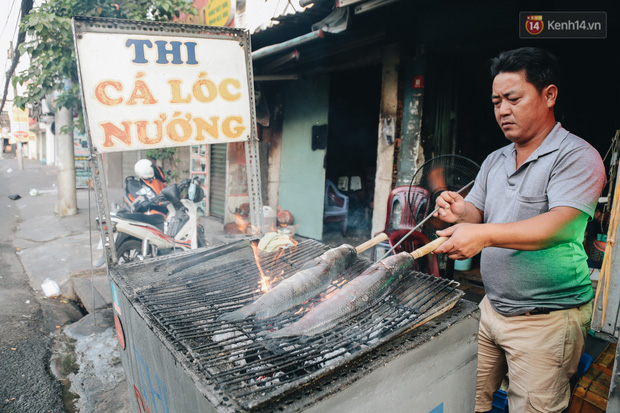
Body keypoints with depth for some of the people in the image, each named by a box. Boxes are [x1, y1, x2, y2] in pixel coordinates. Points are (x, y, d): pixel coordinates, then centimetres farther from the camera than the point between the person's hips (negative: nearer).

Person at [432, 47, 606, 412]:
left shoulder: (576, 156, -12)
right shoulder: (494, 161, 11)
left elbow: (562, 225, -26)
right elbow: (476, 214, 10)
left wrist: (485, 234, -38)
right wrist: (462, 212, -14)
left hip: (546, 320, -6)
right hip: (491, 307, 6)